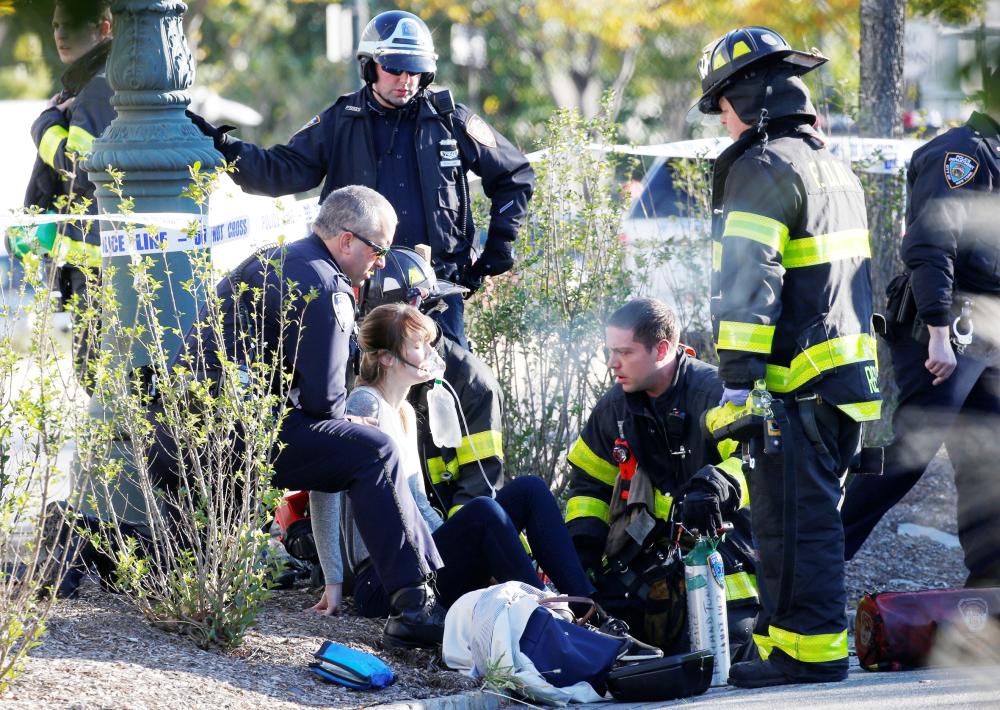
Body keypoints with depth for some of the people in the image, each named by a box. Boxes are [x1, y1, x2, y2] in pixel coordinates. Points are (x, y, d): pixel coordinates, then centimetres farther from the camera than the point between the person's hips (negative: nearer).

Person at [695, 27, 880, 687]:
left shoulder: (763, 168, -11)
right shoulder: (835, 167, 20)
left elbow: (748, 281, -18)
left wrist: (738, 378, -20)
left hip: (798, 380, -9)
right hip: (847, 373, 9)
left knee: (795, 517, -7)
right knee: (809, 512, 14)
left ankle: (812, 650, -6)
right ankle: (786, 633, 19)